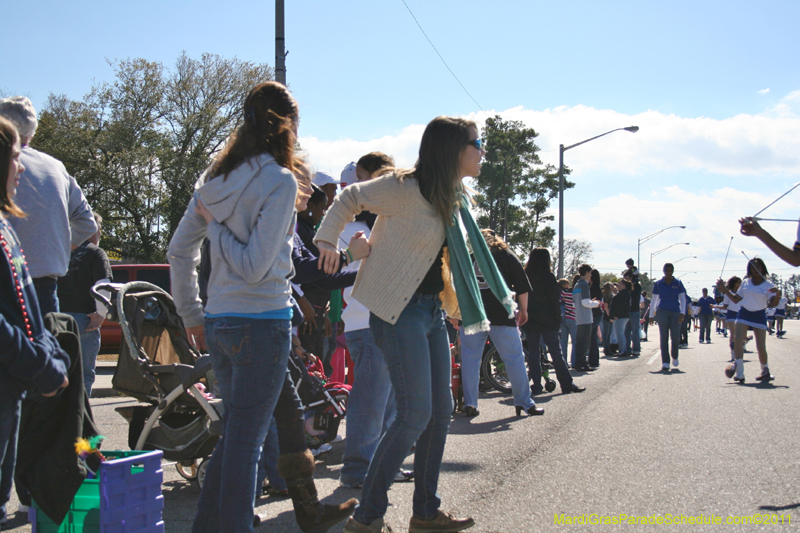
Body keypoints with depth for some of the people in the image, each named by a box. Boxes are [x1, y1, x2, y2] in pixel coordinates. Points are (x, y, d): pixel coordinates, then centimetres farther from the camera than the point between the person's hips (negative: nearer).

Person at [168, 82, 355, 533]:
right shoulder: (280, 181, -12)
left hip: (219, 322, 8)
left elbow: (179, 251, 14)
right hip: (262, 320, -8)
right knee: (246, 437, 0)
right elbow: (256, 266, -17)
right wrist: (218, 227, -5)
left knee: (238, 431, 19)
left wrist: (192, 314, 20)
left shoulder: (215, 178, 10)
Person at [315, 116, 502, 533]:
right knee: (415, 413, -13)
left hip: (432, 310, 9)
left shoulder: (453, 198, 11)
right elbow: (349, 198, -5)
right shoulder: (406, 188, -15)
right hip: (399, 311, -9)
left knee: (441, 411, 10)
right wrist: (327, 240, -15)